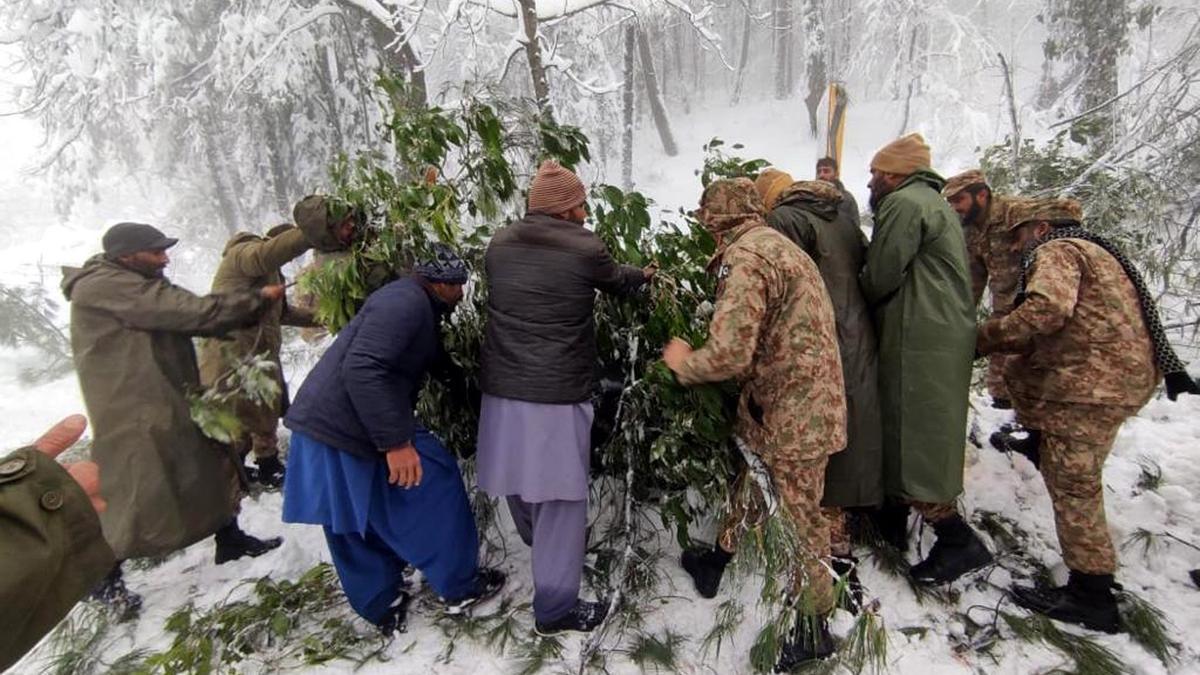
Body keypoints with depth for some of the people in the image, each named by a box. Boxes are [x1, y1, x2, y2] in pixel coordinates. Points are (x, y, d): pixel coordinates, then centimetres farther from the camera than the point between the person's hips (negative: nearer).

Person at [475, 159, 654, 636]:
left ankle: (538, 545, 54)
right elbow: (618, 282, 10)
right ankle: (555, 607, 19)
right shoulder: (585, 248, -9)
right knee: (560, 498, 7)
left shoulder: (499, 245, 4)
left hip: (501, 387, 6)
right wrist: (644, 274, 35)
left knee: (518, 480, 26)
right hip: (557, 393, -6)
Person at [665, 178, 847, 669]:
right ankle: (718, 562, 45)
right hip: (800, 402, 10)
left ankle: (812, 629, 27)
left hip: (792, 413, -10)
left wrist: (683, 363, -10)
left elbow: (729, 355, -29)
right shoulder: (777, 245, 12)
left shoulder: (742, 257, -20)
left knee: (797, 516, 6)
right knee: (754, 485, 24)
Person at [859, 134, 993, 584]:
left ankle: (959, 541, 2)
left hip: (920, 342, -10)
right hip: (941, 336, 10)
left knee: (912, 436, -5)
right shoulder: (933, 203, 23)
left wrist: (858, 299, 6)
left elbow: (880, 275, -14)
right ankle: (895, 520, 27)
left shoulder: (903, 203, -11)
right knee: (910, 433, 16)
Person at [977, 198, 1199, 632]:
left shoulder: (1056, 250, -4)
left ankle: (1091, 595, 1)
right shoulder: (1092, 250, 28)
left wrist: (984, 337, -16)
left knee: (1073, 483, -6)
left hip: (1093, 383, -10)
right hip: (1120, 376, 11)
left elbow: (1046, 309, -23)